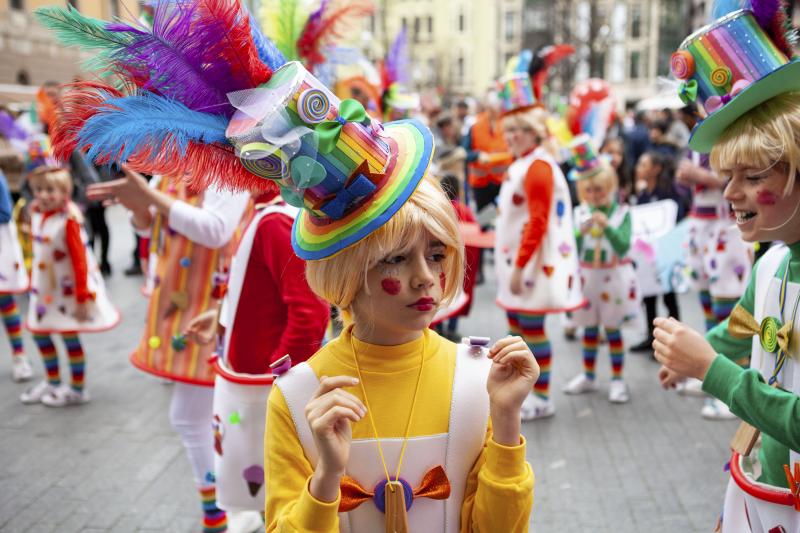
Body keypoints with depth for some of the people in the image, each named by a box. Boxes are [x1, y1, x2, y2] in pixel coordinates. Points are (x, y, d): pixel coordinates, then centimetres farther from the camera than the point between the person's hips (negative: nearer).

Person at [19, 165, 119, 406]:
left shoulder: (68, 220, -21)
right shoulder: (37, 214, 2)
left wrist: (82, 298, -20)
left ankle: (78, 389, 14)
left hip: (68, 288, -8)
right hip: (45, 287, 8)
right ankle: (52, 381, 34)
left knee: (69, 335, -2)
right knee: (39, 333, 16)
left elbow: (79, 260, -21)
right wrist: (34, 284, 16)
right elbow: (37, 252, 13)